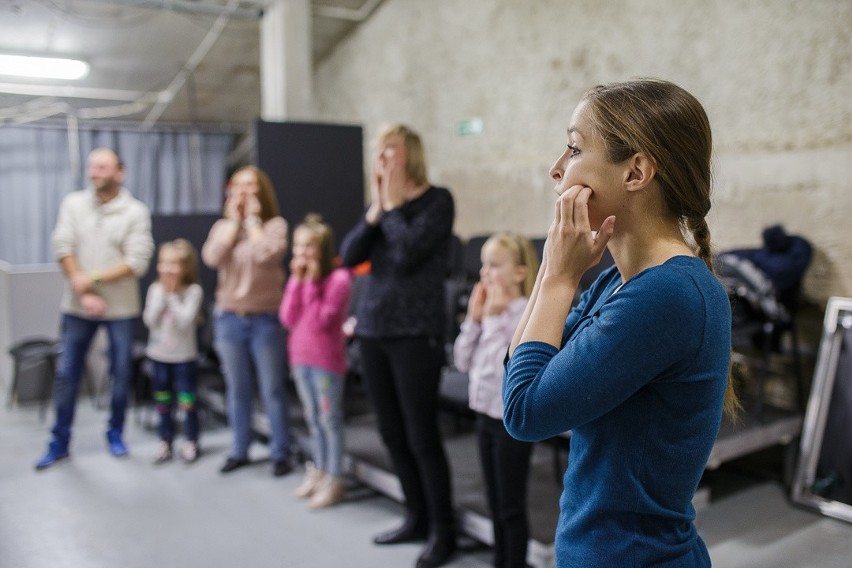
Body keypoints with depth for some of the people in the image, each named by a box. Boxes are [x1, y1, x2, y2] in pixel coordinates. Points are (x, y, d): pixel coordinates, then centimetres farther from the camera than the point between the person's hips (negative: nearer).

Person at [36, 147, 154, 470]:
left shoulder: (136, 211, -5)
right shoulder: (73, 203, 1)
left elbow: (137, 262, -13)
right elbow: (63, 249, -6)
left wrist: (93, 278, -17)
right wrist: (84, 293, -14)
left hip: (121, 308, -1)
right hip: (77, 306, 2)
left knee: (121, 373, 8)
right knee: (66, 373, 5)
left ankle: (115, 433, 26)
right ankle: (59, 442, 18)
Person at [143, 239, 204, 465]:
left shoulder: (193, 290, -11)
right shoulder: (155, 289, 0)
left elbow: (185, 321, -21)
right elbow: (150, 320, -10)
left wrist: (173, 294, -18)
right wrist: (163, 293, -14)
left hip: (184, 355, -4)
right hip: (159, 354, 4)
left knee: (187, 400, 4)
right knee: (163, 400, 12)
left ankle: (191, 441, 18)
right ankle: (165, 441, 24)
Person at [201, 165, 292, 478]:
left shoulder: (275, 224, -3)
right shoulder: (222, 226, 8)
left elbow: (267, 255, -23)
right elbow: (211, 257, -11)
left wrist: (252, 219, -10)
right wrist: (234, 220, -7)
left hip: (265, 319, -3)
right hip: (229, 319, 4)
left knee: (272, 390, 2)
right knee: (238, 390, 13)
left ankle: (280, 453, 13)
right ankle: (239, 450, 25)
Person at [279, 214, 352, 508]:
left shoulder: (338, 278, -14)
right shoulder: (298, 277, 6)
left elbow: (320, 321, -21)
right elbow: (288, 319, -4)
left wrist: (311, 282, -19)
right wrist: (298, 281, -10)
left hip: (326, 360, -7)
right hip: (300, 357, 7)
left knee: (330, 419, 2)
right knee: (313, 418, 16)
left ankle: (334, 479, 11)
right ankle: (318, 470, 29)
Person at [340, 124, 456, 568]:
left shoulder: (437, 200, -5)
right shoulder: (379, 203, 12)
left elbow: (407, 254, -19)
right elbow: (348, 256, 2)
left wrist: (392, 205, -7)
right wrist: (375, 210, -7)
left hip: (415, 332, -6)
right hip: (373, 328, 7)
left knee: (421, 435, -2)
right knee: (392, 433, 12)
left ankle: (442, 530, 13)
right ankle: (417, 518, 28)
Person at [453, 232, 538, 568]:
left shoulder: (527, 315, -19)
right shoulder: (489, 310, 5)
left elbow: (505, 367, -28)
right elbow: (463, 362, 7)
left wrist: (494, 320, -24)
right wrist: (474, 319, -2)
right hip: (485, 415, 8)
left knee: (511, 506, 5)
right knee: (495, 502, 20)